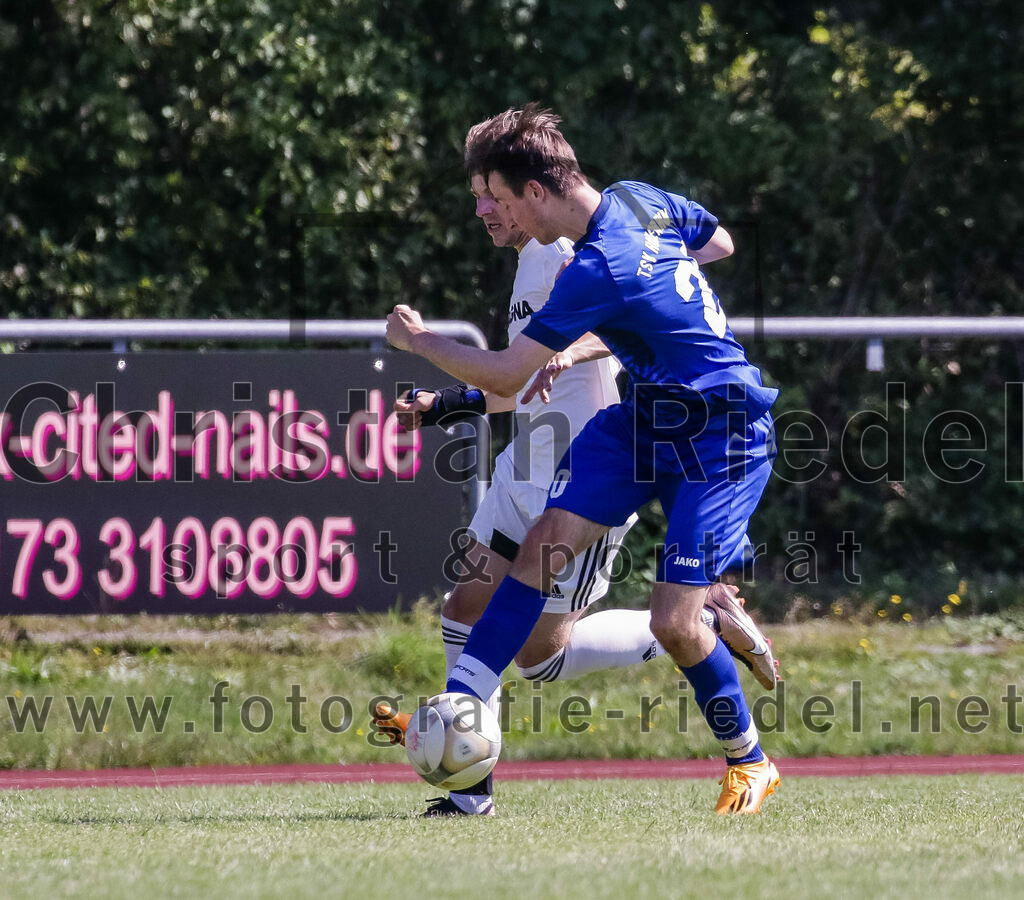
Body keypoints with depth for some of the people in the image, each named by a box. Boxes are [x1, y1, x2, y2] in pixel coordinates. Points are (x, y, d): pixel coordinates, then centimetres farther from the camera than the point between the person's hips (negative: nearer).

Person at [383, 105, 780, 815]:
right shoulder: (640, 200, -2)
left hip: (722, 437, -9)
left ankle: (751, 763, 13)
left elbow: (503, 377, -21)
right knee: (546, 538, -8)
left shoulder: (597, 270, -27)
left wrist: (418, 339, -3)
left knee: (672, 624, -12)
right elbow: (719, 243, 20)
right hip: (646, 414, 9)